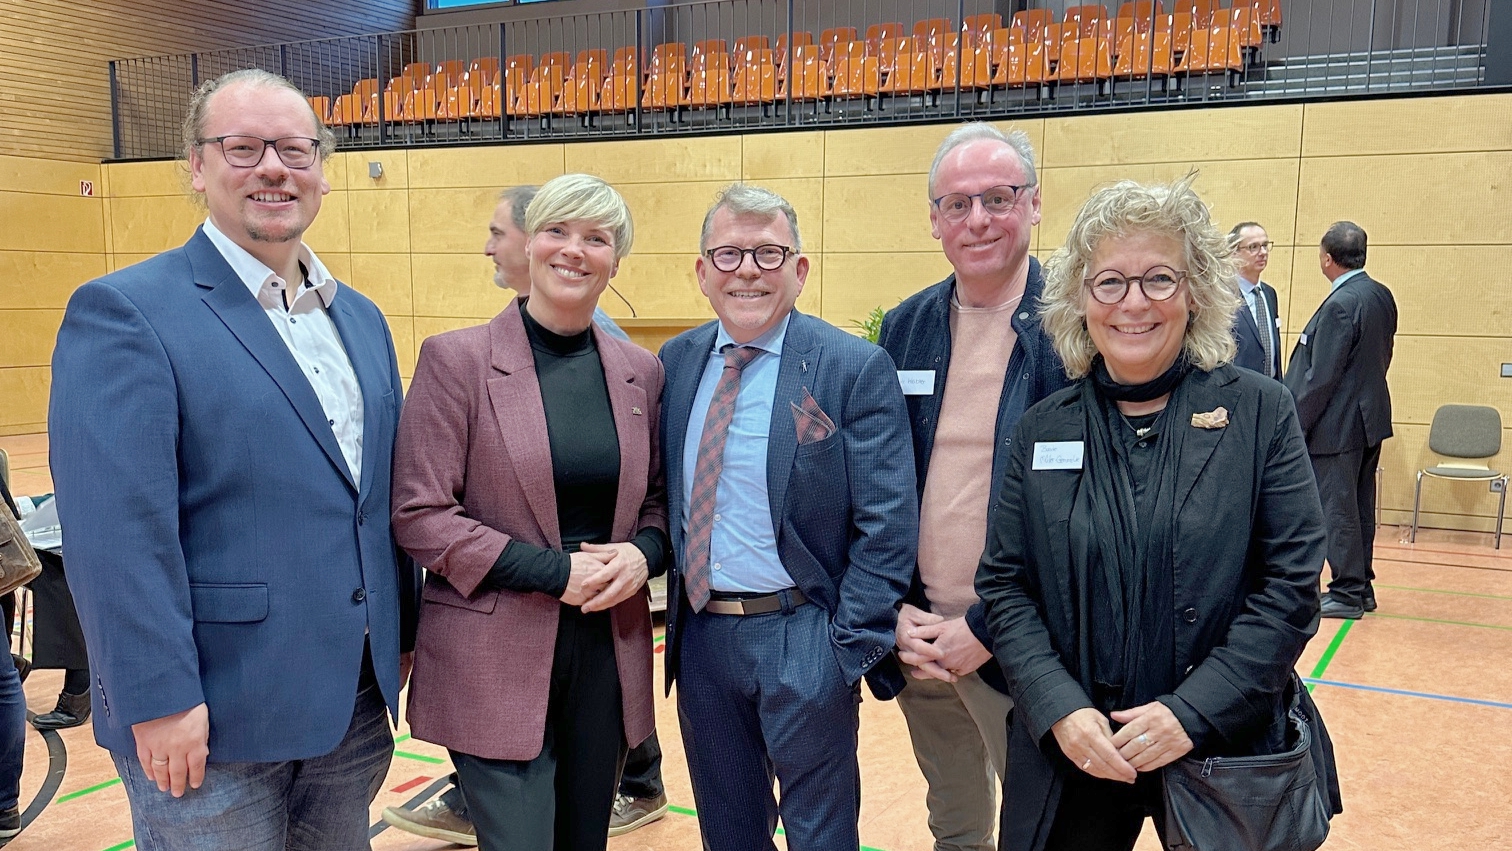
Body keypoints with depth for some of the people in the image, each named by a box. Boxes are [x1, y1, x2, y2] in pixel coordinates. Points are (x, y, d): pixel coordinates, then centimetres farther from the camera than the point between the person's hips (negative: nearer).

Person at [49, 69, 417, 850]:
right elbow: (116, 531, -18)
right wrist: (160, 701, -19)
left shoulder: (361, 317, 10)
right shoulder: (125, 312, -11)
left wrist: (400, 637, 13)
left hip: (356, 702, 7)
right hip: (213, 715, -6)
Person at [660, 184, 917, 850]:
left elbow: (886, 528, -13)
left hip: (802, 640, -5)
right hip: (700, 635, 5)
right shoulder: (675, 362, 4)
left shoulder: (855, 369, -12)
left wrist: (850, 647, -16)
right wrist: (668, 608, 4)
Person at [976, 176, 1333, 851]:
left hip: (1223, 756, -1)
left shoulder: (1260, 411, -4)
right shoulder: (1043, 429, 1)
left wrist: (1193, 712, -16)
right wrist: (1060, 710, -13)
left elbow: (1292, 586, -7)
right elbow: (1005, 585, 0)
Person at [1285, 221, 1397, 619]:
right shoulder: (1382, 296, 6)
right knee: (1360, 508, 16)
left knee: (1338, 511, -1)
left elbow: (1321, 376, -20)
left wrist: (1295, 425, -13)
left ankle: (1348, 594, 7)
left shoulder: (1340, 305, -21)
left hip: (1337, 426, -9)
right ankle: (1362, 587, 25)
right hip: (1370, 418, 9)